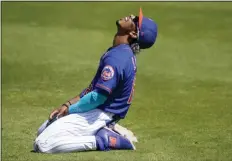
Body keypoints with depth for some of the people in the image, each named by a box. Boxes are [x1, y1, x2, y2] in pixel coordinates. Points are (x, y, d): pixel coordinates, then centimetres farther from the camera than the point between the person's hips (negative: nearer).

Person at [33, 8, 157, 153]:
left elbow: (98, 96, -27)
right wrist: (68, 105, 6)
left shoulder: (117, 57, -24)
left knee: (42, 144, -18)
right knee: (43, 131, 20)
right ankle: (103, 132, 10)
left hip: (98, 114, -10)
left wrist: (69, 110, -11)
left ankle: (100, 141, -11)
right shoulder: (124, 53, 9)